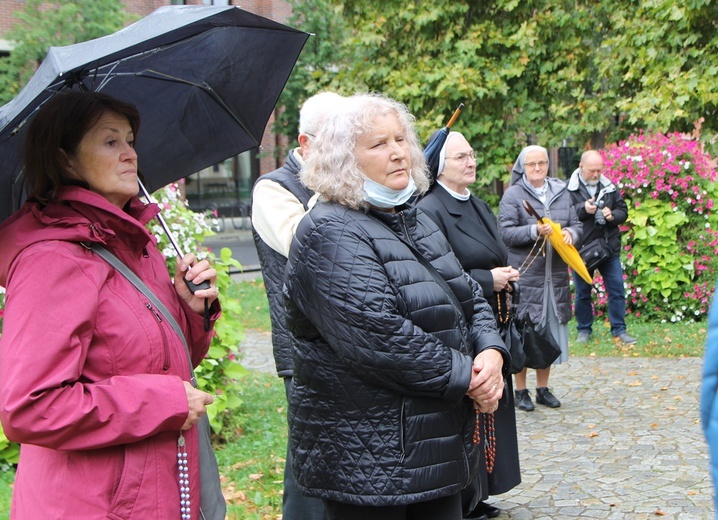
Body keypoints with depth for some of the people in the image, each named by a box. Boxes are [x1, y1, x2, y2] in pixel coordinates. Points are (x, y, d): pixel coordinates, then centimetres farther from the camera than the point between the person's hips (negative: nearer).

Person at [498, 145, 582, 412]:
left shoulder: (561, 192, 13)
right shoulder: (512, 195, -2)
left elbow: (577, 225, 14)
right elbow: (505, 232, -10)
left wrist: (570, 233, -8)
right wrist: (534, 231, -23)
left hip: (556, 274, 5)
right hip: (524, 274, -5)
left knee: (550, 330, 9)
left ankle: (543, 388, 21)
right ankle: (521, 390, 9)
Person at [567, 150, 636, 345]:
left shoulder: (609, 187, 7)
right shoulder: (569, 189, -5)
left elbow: (623, 211, 11)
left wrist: (613, 216, -10)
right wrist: (583, 209, -25)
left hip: (609, 248, 3)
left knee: (617, 290, 4)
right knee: (582, 293, 9)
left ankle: (619, 329, 14)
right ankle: (584, 330, 22)